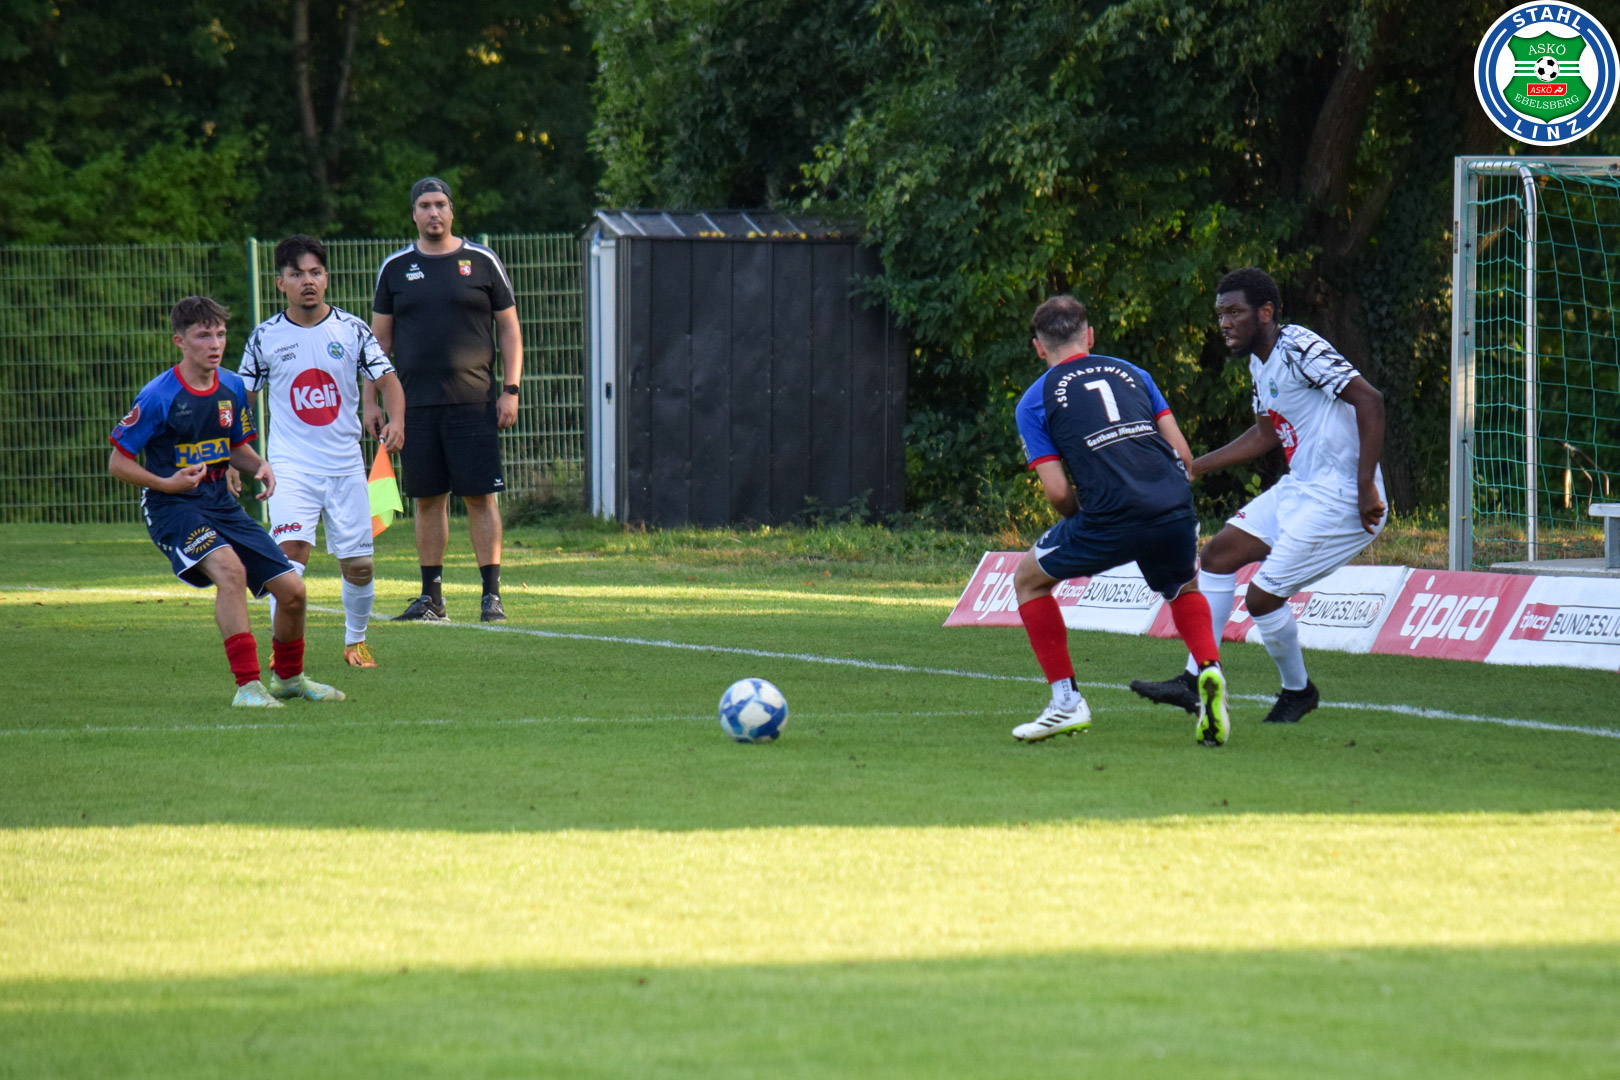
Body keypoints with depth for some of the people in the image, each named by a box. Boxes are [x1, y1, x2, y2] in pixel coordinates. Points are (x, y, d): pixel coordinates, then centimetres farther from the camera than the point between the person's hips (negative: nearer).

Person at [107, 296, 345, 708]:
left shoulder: (231, 388, 4)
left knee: (291, 589, 1)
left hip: (221, 504, 6)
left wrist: (260, 465, -2)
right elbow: (118, 461, -8)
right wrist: (166, 483, -21)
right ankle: (248, 685, -30)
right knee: (230, 568, -33)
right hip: (173, 506, -6)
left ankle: (288, 676, 29)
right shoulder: (158, 396, -13)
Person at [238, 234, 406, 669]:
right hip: (292, 466, -1)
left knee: (358, 565, 4)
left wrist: (396, 419, -17)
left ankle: (356, 641, 27)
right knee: (292, 550, -21)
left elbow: (387, 379, 3)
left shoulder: (352, 330, 1)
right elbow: (243, 397, 10)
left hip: (346, 465, 1)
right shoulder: (265, 337, 1)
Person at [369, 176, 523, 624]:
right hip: (415, 402, 2)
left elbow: (510, 330, 7)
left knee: (481, 497, -6)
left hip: (473, 402, -2)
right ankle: (431, 596, 11)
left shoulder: (482, 263, 5)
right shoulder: (396, 268, 10)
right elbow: (379, 338, 13)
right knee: (427, 499, 5)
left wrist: (511, 390, -1)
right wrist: (370, 399, 7)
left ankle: (492, 594, -3)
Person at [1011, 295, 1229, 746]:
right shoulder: (1131, 373, 21)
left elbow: (1058, 492, 2)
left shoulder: (1034, 401, 11)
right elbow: (1182, 452, 15)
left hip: (1112, 518, -4)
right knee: (1184, 589, 33)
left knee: (1028, 578, 20)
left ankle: (1067, 701, 15)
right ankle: (1208, 670, 5)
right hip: (1175, 507, 4)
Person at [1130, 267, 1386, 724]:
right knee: (1220, 553, 10)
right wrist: (1192, 468, 23)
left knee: (1263, 595, -9)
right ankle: (1197, 681, 14)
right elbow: (1265, 434, 25)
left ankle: (1298, 690, 16)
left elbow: (1369, 400, -26)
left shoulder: (1300, 349, -20)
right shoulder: (1259, 362, 11)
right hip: (1299, 487, 10)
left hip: (1338, 498, -10)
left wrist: (1366, 486, -27)